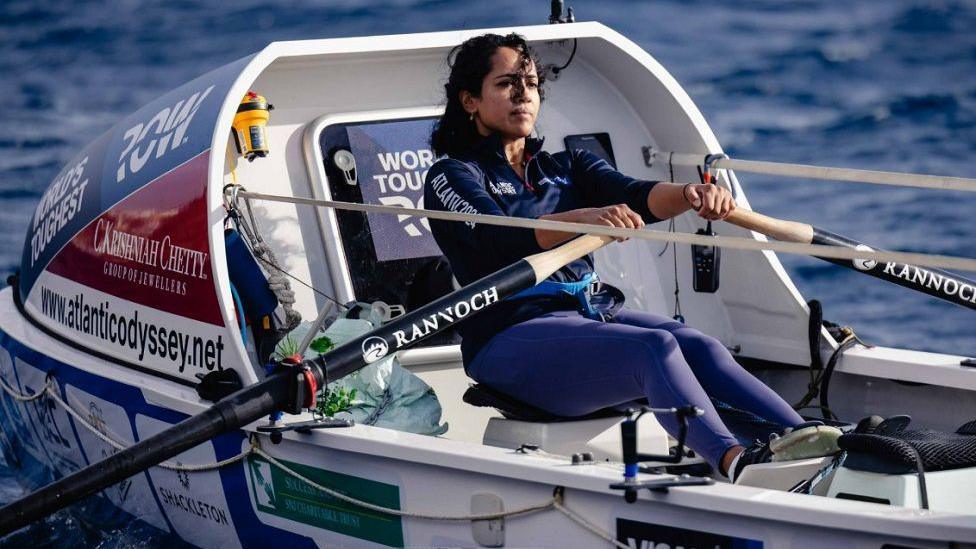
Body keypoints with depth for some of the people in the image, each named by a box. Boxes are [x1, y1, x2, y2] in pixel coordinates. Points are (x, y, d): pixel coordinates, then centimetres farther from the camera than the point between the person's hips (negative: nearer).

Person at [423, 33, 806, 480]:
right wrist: (585, 218, -35)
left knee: (698, 347, -25)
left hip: (590, 315, 5)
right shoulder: (452, 178, 5)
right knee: (654, 348, -32)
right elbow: (501, 236, -16)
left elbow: (635, 197, 2)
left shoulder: (568, 168, 24)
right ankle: (733, 461, -54)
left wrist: (689, 195, -22)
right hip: (511, 339, -5)